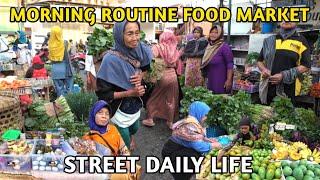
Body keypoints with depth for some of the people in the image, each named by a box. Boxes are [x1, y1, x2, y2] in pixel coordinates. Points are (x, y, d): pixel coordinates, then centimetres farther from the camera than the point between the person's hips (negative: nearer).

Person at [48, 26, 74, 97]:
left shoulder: (50, 44, -1)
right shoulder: (64, 43, -7)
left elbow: (50, 58, 5)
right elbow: (67, 58, -3)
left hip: (55, 69, 2)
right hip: (64, 68, -2)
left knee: (59, 89, 8)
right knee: (68, 88, 6)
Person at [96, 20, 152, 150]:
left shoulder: (140, 51, -12)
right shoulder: (111, 59, -29)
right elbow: (103, 93, -23)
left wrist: (140, 75, -11)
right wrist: (129, 92, -29)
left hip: (135, 106, 6)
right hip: (120, 111, -6)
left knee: (134, 129, 33)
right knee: (126, 148, 10)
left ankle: (130, 136, 66)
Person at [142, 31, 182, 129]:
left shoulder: (158, 47, -6)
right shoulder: (175, 50, 9)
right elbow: (177, 65, 12)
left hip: (161, 75, -4)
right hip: (173, 76, 4)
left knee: (152, 98, 14)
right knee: (171, 100, 15)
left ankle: (150, 119, 19)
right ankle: (170, 122, 25)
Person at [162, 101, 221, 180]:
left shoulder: (193, 122, -1)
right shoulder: (190, 127, -28)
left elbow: (199, 137, 13)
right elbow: (199, 146, -27)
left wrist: (208, 140, 0)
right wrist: (213, 145, -14)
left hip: (179, 149, 8)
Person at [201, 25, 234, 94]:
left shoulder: (224, 47, -12)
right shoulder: (209, 46, 10)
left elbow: (230, 64, -15)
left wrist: (229, 80, -20)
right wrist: (205, 78, 19)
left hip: (221, 82, -7)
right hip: (210, 82, 7)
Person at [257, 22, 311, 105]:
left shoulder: (301, 40, 5)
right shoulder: (270, 40, 15)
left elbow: (306, 66, -1)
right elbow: (260, 60, 20)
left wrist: (284, 76, -12)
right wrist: (263, 69, -3)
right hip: (267, 88, 3)